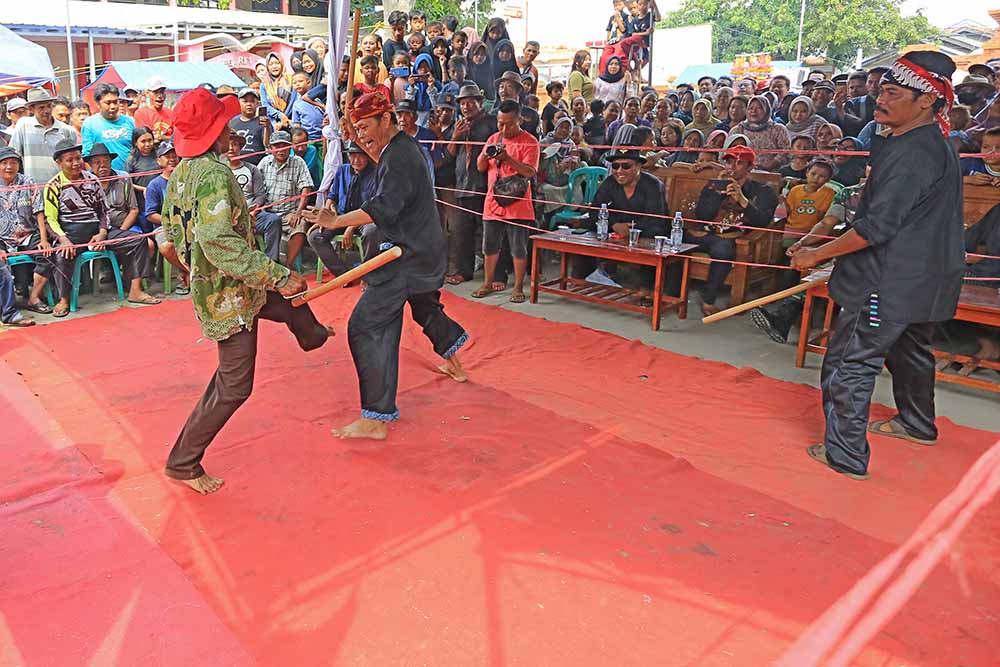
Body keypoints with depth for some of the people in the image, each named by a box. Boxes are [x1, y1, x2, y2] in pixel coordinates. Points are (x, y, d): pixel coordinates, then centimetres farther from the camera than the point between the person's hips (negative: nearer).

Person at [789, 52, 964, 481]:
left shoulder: (913, 152, -22)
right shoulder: (934, 144, 11)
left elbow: (877, 227, -26)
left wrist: (817, 255, -16)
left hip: (890, 283, -11)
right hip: (922, 280, 11)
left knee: (849, 363, -5)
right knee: (910, 349, 28)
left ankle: (846, 456, 2)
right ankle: (917, 423, 49)